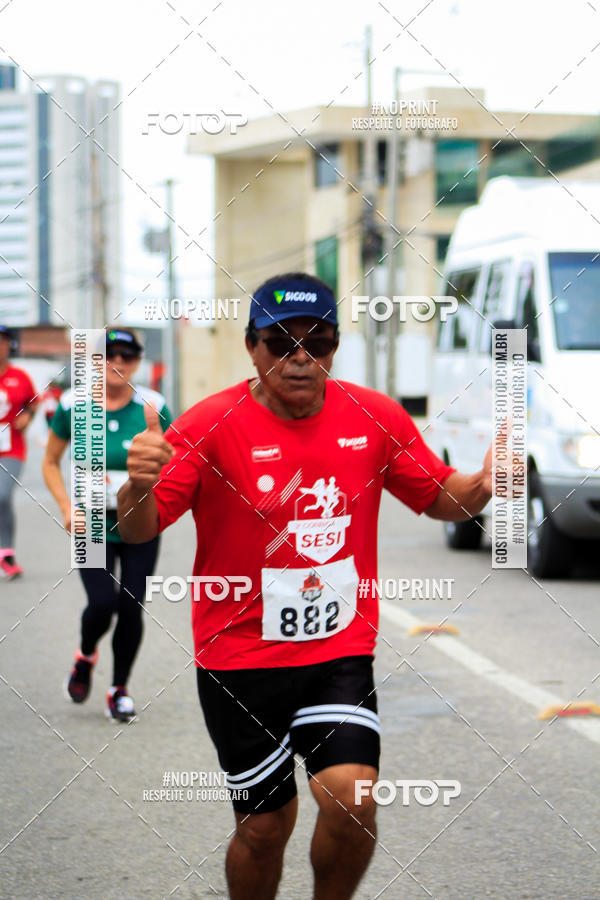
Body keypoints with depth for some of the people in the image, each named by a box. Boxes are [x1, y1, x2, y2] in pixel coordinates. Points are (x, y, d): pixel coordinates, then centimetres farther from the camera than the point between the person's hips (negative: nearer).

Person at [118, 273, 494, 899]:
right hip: (239, 655, -2)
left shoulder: (375, 418, -1)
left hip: (340, 651, 2)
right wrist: (139, 485, -35)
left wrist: (481, 485, -11)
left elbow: (440, 497, 12)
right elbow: (138, 529, -13)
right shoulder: (212, 424, -11)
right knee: (265, 824, 5)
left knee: (351, 798, -17)